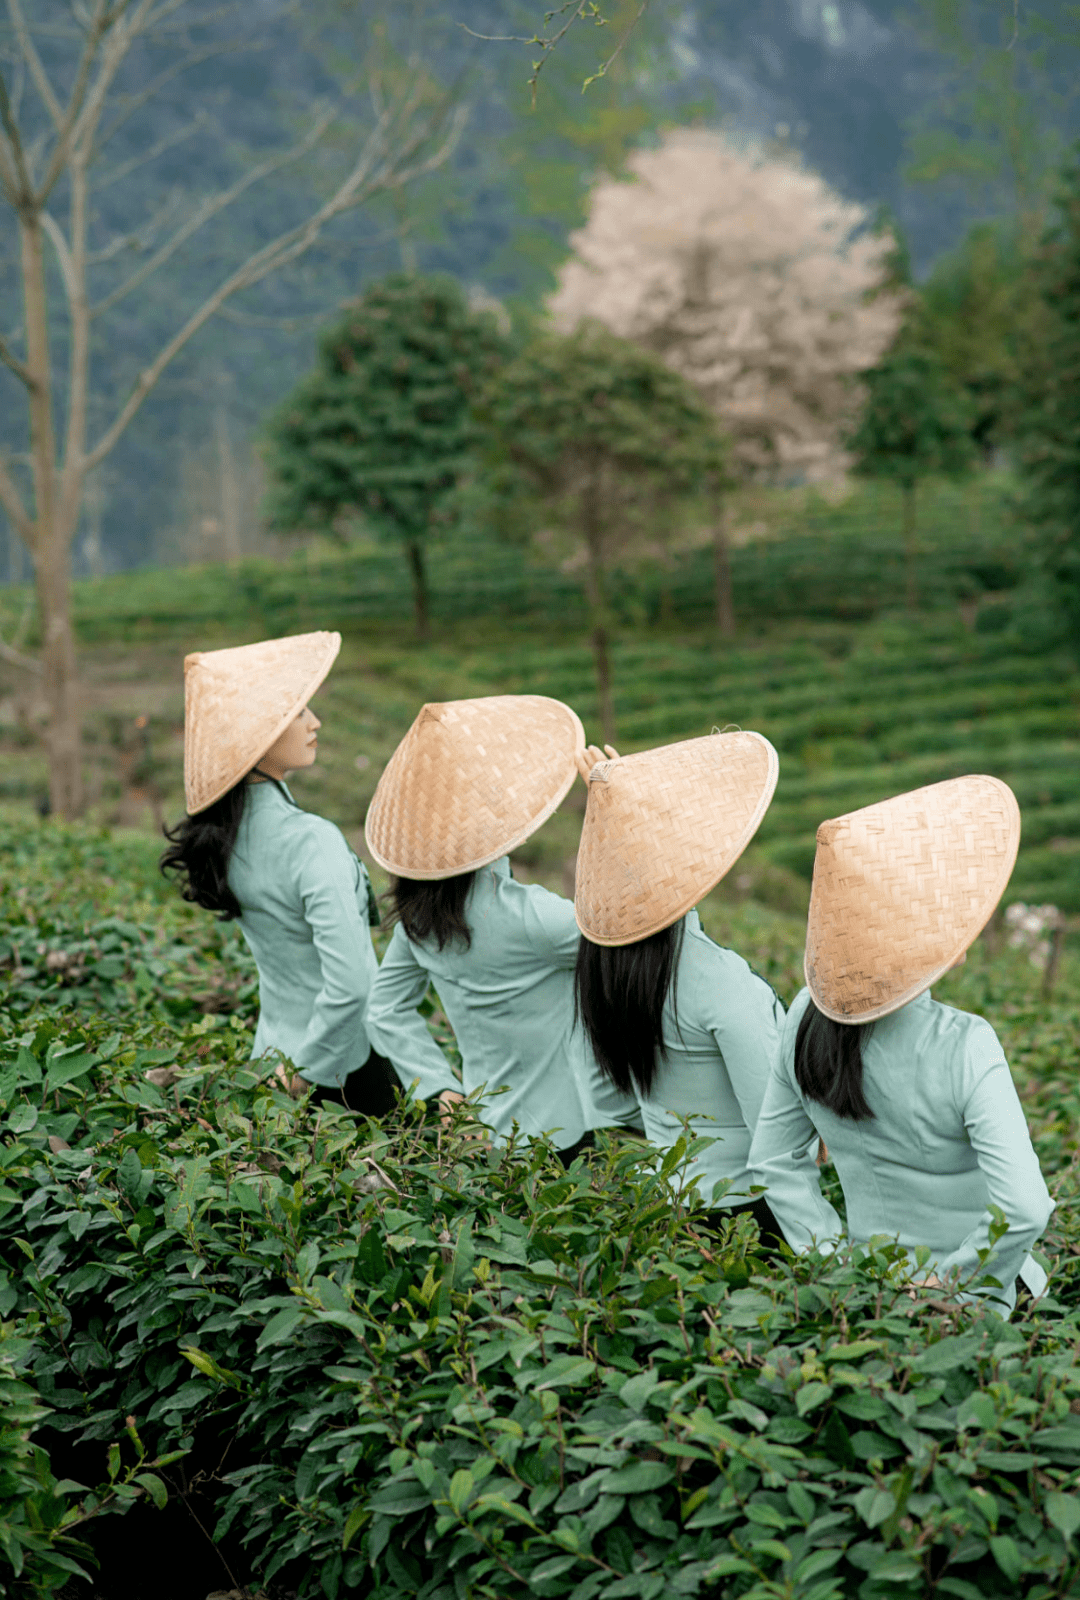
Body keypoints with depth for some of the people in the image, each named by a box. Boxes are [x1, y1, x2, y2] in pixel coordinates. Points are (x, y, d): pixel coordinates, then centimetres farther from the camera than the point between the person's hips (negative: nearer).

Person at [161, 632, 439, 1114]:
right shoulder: (310, 842, -24)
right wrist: (307, 1072, -17)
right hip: (347, 1065, -8)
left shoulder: (221, 829, 0)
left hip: (274, 1051, 8)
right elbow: (350, 983, -29)